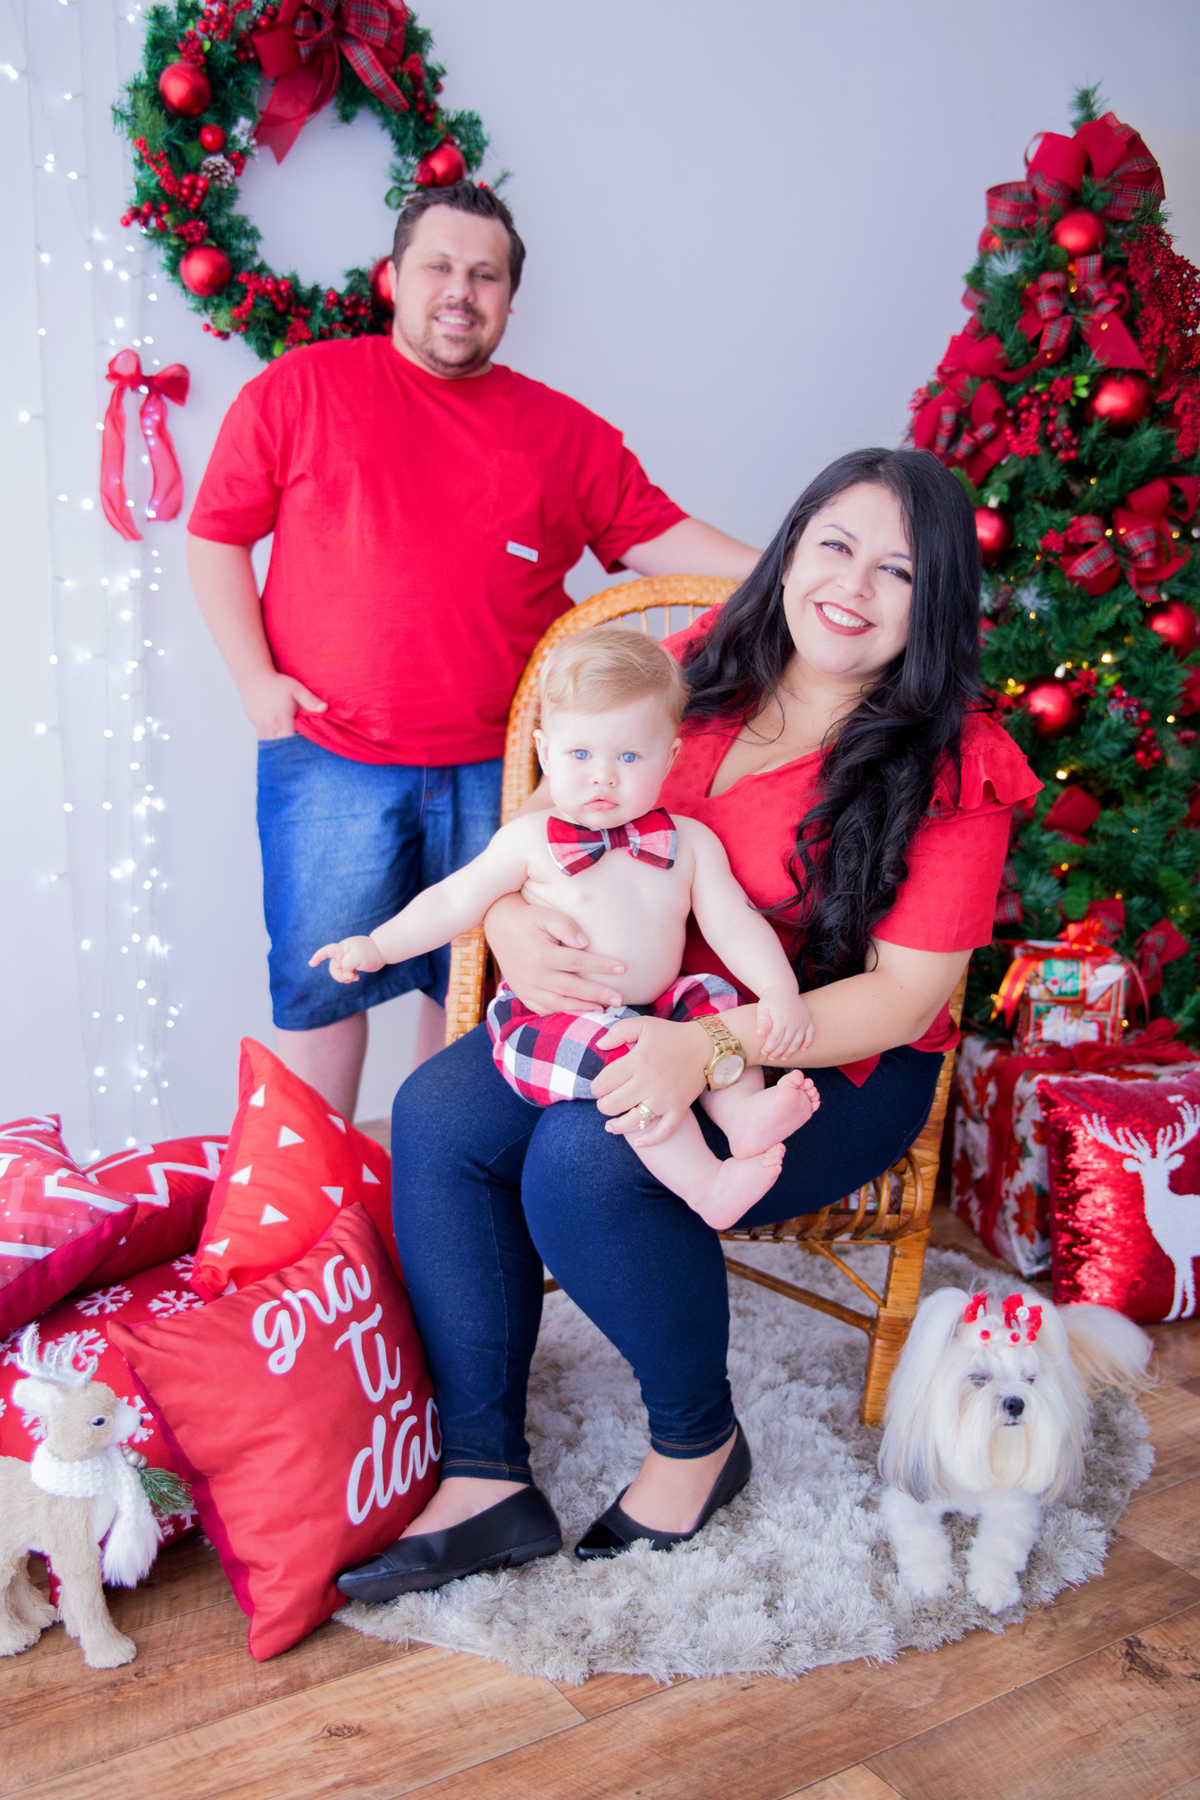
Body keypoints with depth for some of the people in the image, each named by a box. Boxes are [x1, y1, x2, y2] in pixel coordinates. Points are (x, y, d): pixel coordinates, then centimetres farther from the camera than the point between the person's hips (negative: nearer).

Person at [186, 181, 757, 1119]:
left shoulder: (563, 429, 11)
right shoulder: (298, 389, 4)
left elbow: (656, 533, 9)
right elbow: (218, 535, 5)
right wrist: (256, 677, -4)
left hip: (497, 768, 2)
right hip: (332, 760, -2)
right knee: (320, 981, 5)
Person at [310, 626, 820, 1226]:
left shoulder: (690, 841, 6)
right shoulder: (530, 841, 1)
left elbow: (734, 924, 2)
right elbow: (456, 901, 9)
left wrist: (781, 991, -14)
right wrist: (378, 945, 4)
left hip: (658, 1011, 5)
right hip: (555, 1018, -4)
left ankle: (742, 1110, -22)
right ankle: (705, 1183, -30)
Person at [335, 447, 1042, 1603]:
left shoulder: (952, 765, -12)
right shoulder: (696, 673, 2)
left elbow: (905, 993, -15)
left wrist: (712, 1044, -29)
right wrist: (512, 922, -16)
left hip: (839, 1062, -5)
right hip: (644, 1018, 6)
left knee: (586, 1160, -31)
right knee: (435, 1117, -18)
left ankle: (698, 1442, -2)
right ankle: (484, 1479, -9)